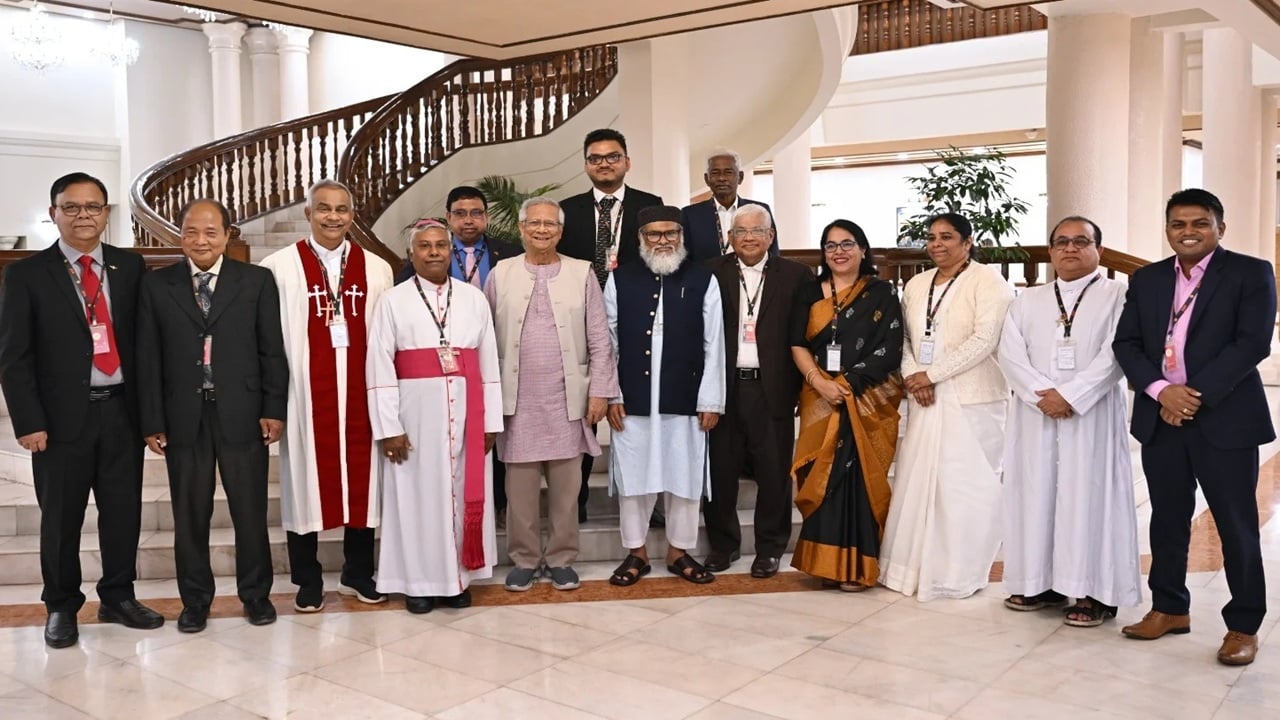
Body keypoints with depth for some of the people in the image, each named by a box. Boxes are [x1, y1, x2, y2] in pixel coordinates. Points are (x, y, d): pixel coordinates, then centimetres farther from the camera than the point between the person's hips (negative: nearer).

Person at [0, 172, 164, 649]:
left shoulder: (130, 267, 7)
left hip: (121, 411, 2)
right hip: (62, 416, -2)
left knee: (124, 511, 9)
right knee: (61, 518, 8)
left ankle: (118, 598, 26)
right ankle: (61, 607, 25)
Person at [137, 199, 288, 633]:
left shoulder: (257, 281, 3)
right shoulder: (156, 286, 6)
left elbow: (272, 350, 2)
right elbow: (148, 358, 4)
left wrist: (274, 409, -3)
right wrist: (152, 421, -1)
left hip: (241, 413, -1)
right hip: (183, 416, 1)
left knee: (251, 510, 7)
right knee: (190, 514, 9)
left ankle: (256, 594, 23)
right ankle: (195, 599, 24)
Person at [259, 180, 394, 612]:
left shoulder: (376, 269, 6)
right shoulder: (279, 267, -1)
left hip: (360, 391, 2)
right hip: (305, 393, -2)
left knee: (361, 478, 9)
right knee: (305, 478, 5)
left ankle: (358, 573, 24)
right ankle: (308, 580, 19)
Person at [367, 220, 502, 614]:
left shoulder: (474, 299, 6)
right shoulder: (392, 301, 0)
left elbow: (489, 364, 6)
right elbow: (380, 369, -5)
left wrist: (491, 422, 2)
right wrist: (389, 427, -11)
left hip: (465, 414, 2)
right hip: (415, 415, -2)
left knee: (462, 493, 9)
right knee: (417, 496, 5)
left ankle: (459, 576, 22)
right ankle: (418, 581, 17)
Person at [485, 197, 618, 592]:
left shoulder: (582, 274, 5)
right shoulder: (500, 274, 5)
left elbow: (600, 340, 3)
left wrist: (599, 390, -2)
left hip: (567, 400, 0)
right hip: (517, 400, 0)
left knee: (566, 484, 6)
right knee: (520, 484, 5)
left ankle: (561, 558, 19)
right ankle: (524, 559, 18)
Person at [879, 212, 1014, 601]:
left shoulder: (988, 282, -5)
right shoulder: (916, 285, 15)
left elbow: (984, 340, -15)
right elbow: (905, 338, 13)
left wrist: (931, 374, -14)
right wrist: (912, 377, -6)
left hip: (972, 400, -6)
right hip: (924, 399, 6)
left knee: (965, 482, -3)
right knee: (918, 479, 6)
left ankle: (962, 572, 9)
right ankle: (919, 564, 17)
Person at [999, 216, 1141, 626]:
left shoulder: (1117, 296, 3)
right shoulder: (1027, 301, 13)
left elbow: (1115, 355, -9)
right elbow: (1010, 352, 1)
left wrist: (1070, 396, -18)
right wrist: (1041, 394, -14)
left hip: (1092, 416, -4)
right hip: (1035, 415, 4)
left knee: (1089, 496, -3)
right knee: (1036, 494, 4)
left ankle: (1095, 591, 2)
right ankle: (1041, 583, 13)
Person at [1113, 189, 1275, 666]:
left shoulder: (1250, 273, -1)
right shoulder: (1146, 280, 11)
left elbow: (1253, 343, -12)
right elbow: (1126, 344, 4)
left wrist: (1196, 394, -17)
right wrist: (1161, 390, -12)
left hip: (1224, 419, -4)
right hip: (1160, 418, 4)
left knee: (1236, 525, 3)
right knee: (1167, 519, 13)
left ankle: (1243, 626, 15)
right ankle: (1169, 608, 27)